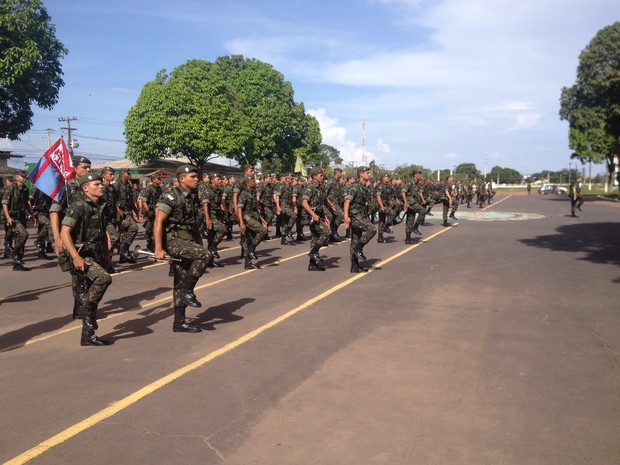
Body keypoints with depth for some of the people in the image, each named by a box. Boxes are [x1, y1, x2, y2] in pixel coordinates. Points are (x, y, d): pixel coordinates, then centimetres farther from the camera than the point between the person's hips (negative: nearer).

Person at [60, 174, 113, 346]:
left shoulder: (102, 207, 10)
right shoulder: (78, 206, -13)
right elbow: (64, 232, -19)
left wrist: (106, 253, 17)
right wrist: (76, 257, -26)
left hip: (97, 256, 8)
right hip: (83, 256, -8)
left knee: (92, 297, 11)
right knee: (104, 278, -31)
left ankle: (88, 336, 21)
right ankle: (86, 309, -10)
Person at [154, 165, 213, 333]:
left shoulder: (193, 197, 13)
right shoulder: (171, 197, -12)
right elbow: (158, 222, -18)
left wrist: (200, 245, 20)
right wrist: (158, 249, -24)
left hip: (187, 241, 8)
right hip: (173, 240, -8)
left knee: (181, 282, 9)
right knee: (206, 255, -26)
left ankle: (179, 322, 16)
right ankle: (188, 291, -12)